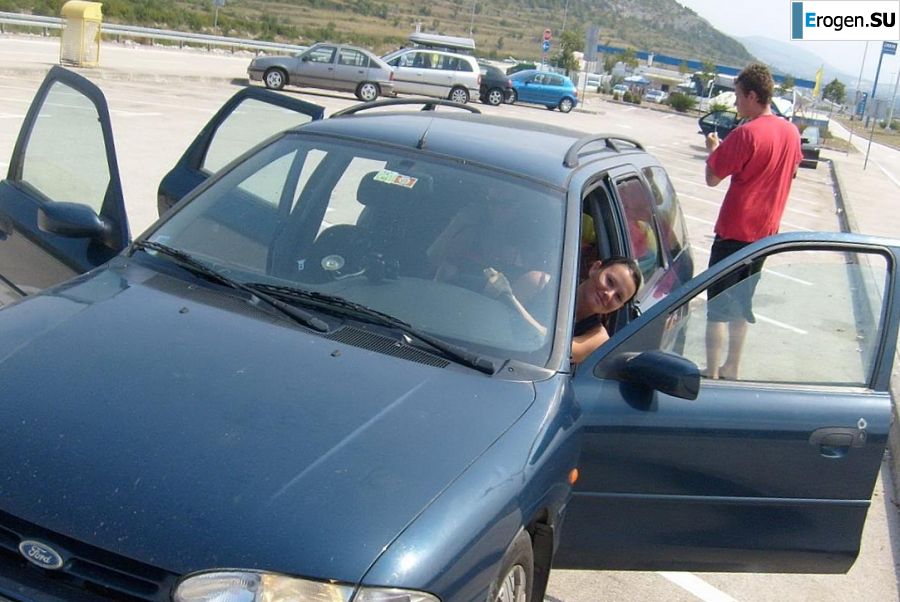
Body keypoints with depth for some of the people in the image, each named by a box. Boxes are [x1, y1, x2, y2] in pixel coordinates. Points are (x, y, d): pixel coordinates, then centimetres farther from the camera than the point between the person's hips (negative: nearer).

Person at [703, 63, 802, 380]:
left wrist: (713, 149, 2)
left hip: (734, 232, -7)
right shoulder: (791, 132, 4)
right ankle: (731, 368, 27)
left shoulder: (746, 134, -20)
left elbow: (712, 178, -17)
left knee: (718, 306, 1)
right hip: (766, 232, 7)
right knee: (741, 303, 19)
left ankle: (712, 372, 4)